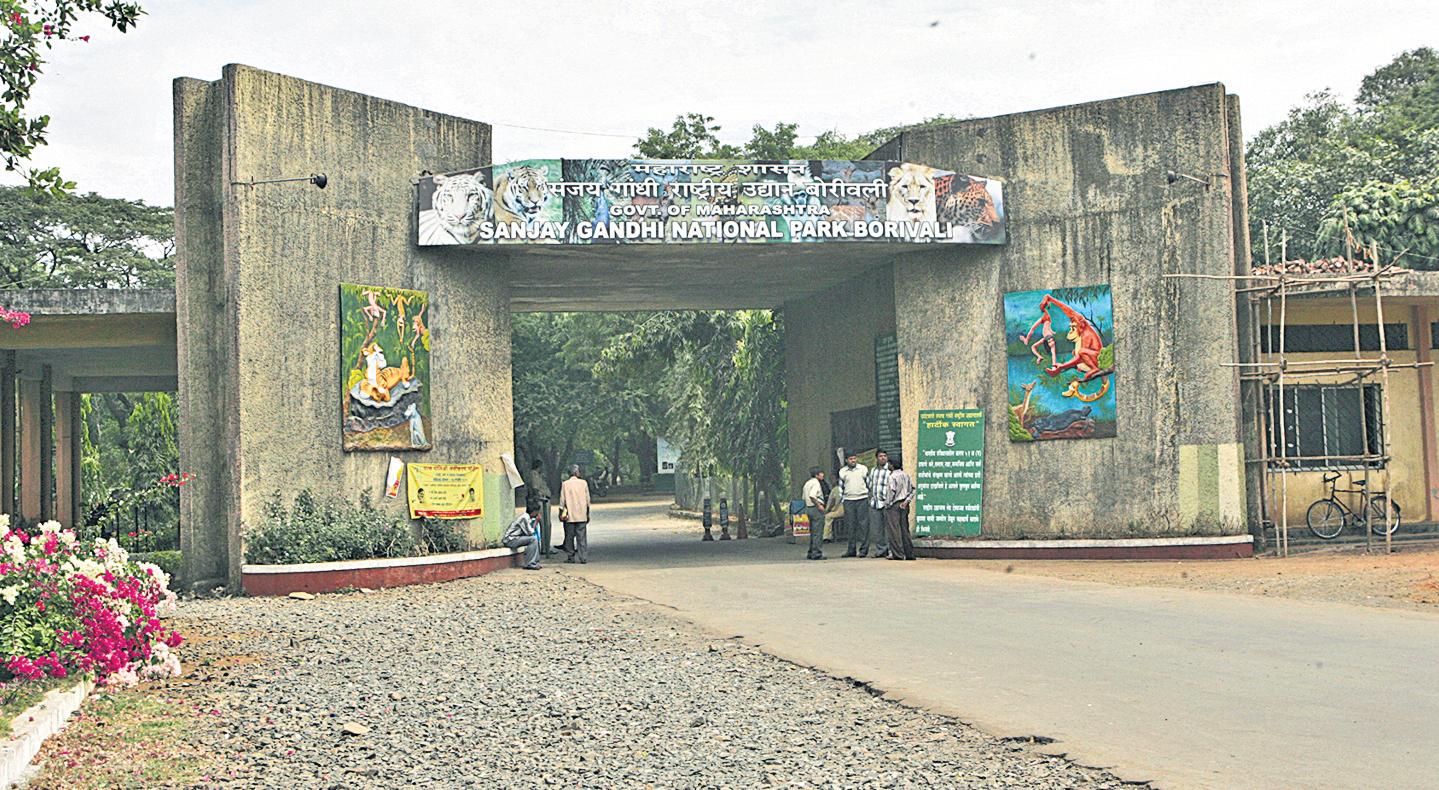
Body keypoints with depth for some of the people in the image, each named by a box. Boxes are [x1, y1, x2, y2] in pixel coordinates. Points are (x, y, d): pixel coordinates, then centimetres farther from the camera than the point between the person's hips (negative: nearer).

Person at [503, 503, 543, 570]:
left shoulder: (526, 516, 13)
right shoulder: (524, 518, -17)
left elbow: (530, 531, 14)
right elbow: (530, 533, -17)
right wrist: (536, 521, -9)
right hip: (510, 540, -10)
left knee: (535, 539, 11)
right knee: (533, 539, -20)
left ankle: (535, 563, 7)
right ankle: (530, 564, -18)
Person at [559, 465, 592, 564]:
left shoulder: (565, 484, -2)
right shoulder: (583, 483, 1)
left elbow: (562, 500, -1)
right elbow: (588, 500, 5)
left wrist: (561, 514, 8)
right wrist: (588, 514, 14)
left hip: (570, 516, -1)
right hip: (582, 515, 1)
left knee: (570, 537, 8)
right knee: (582, 537, 1)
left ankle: (571, 557, 10)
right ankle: (583, 557, -4)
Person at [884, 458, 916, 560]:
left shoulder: (892, 476, -9)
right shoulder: (906, 476, 11)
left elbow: (892, 491, -17)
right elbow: (912, 490, 7)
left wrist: (888, 503, -7)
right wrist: (906, 501, 2)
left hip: (894, 505, -7)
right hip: (904, 505, 7)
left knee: (895, 530, -3)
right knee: (905, 529, 11)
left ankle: (898, 554, -5)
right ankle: (909, 553, 11)